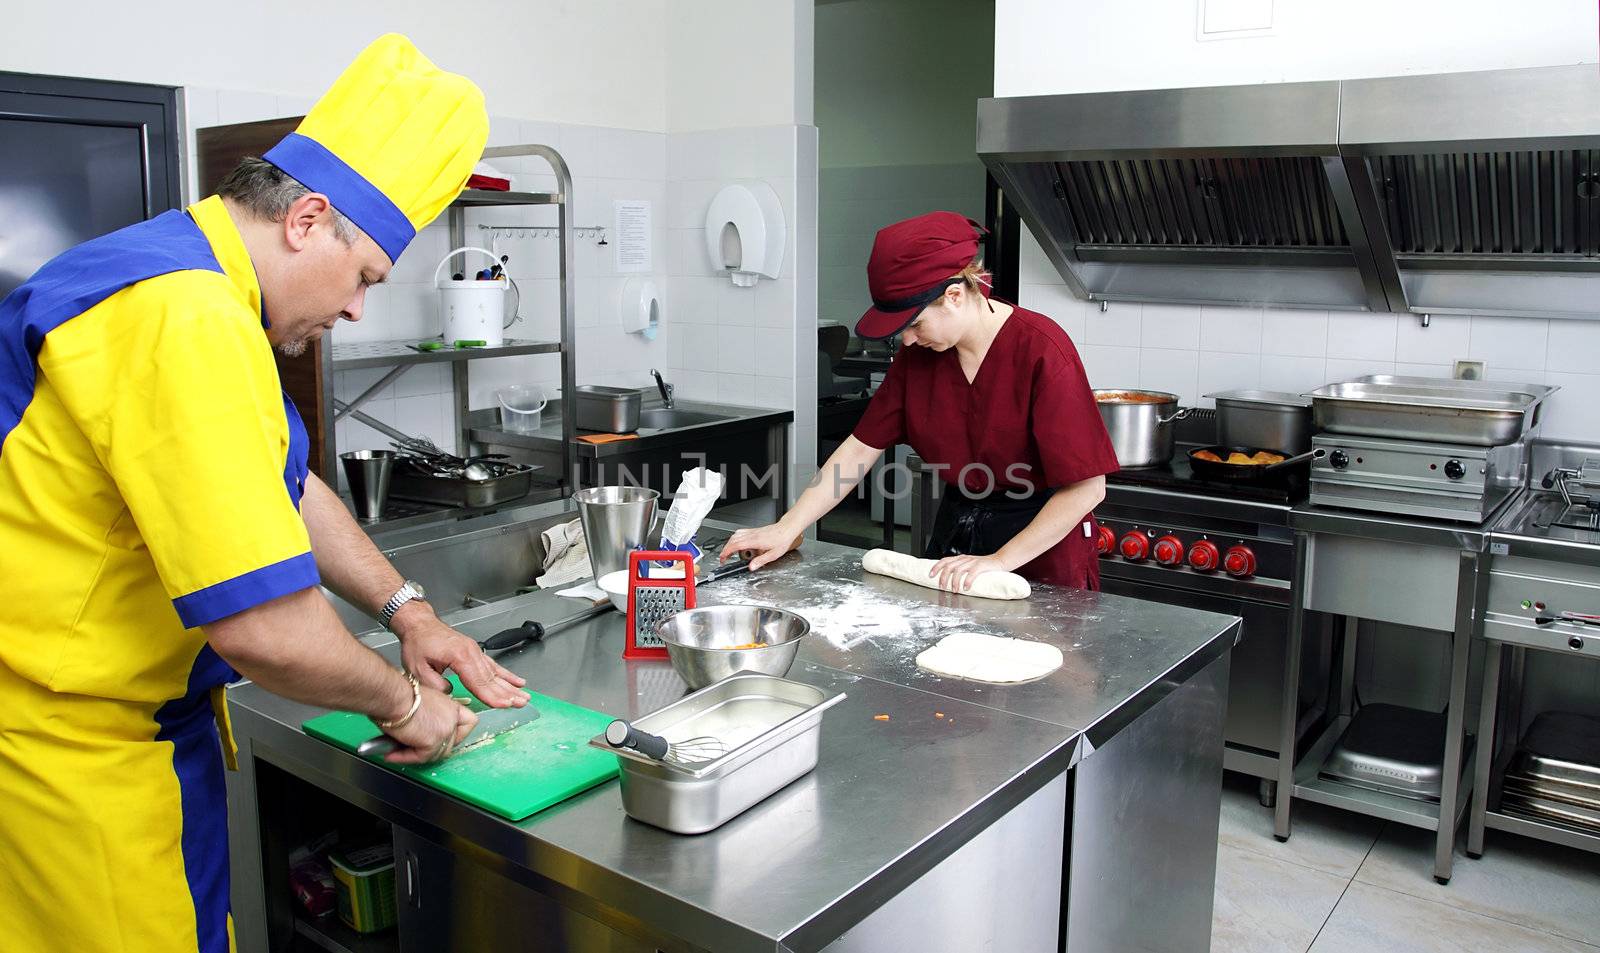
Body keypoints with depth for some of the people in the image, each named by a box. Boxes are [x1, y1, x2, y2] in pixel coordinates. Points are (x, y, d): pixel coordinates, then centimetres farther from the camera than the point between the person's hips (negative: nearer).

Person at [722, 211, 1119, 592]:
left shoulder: (1042, 352, -24)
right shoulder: (918, 353, -5)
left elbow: (1086, 488, -23)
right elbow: (862, 446, -2)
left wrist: (998, 560, -21)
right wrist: (787, 529, -8)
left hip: (1043, 544, -5)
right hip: (954, 533, 6)